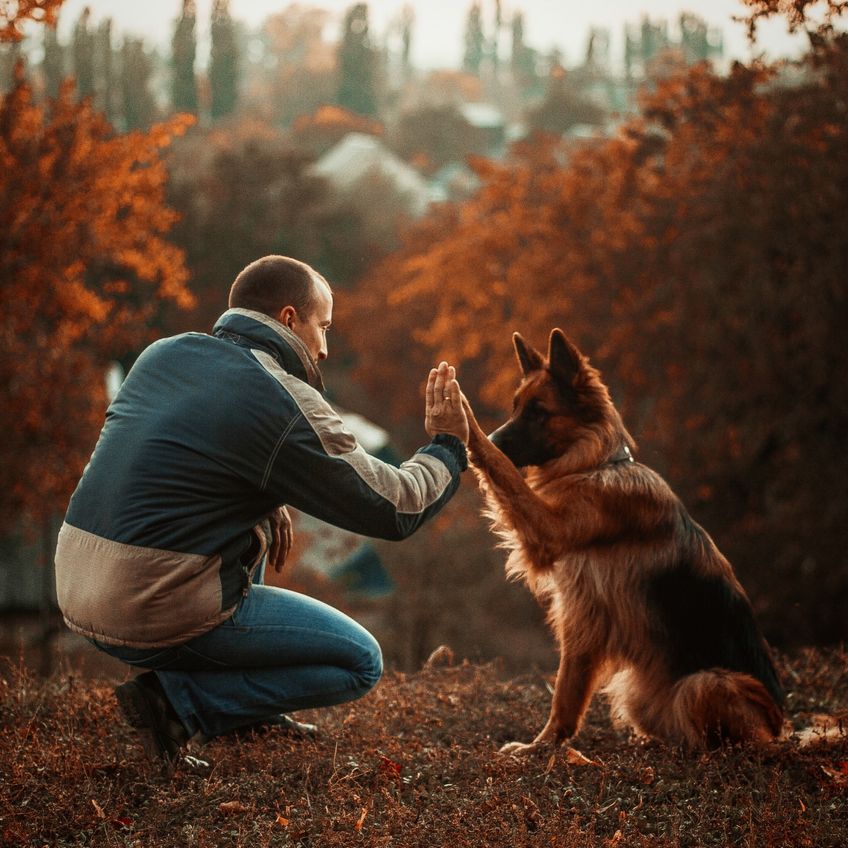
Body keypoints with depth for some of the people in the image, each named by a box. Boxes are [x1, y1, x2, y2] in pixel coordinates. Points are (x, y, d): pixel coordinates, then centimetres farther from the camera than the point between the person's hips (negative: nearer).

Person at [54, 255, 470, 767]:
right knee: (361, 663, 6)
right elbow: (398, 509, -3)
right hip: (162, 616, -8)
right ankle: (179, 701, -2)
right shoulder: (289, 407, -12)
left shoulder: (164, 354, 9)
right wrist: (448, 446, 15)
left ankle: (245, 706, 29)